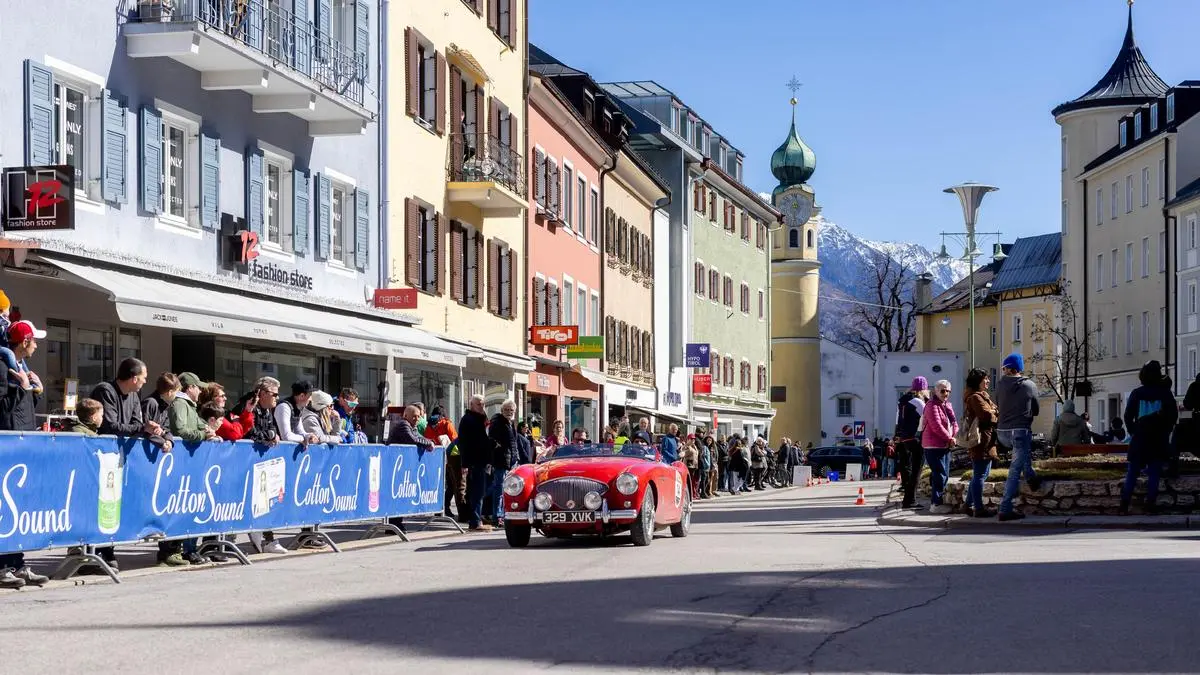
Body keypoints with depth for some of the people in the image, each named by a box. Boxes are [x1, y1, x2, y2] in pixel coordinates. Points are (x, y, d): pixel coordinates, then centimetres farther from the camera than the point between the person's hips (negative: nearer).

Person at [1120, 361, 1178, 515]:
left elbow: (1128, 416, -2)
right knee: (1154, 473, 2)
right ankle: (1151, 505, -4)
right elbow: (1173, 415, 0)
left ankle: (1124, 505, -2)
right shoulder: (1165, 393, -2)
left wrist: (1133, 432, 9)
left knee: (1132, 472, 4)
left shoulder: (1137, 393, 0)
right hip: (1159, 439, -1)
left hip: (1140, 438, 1)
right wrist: (1165, 432, 10)